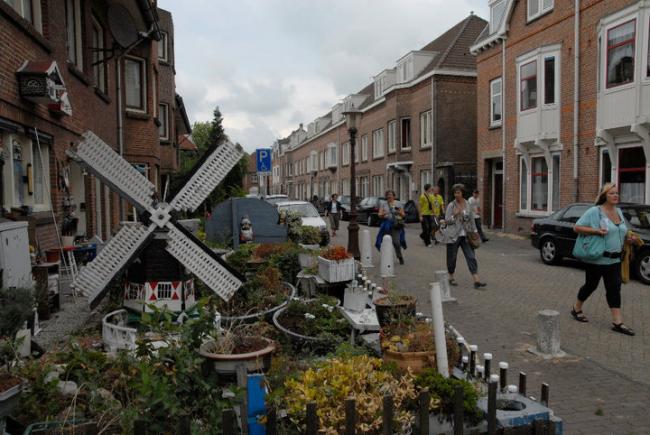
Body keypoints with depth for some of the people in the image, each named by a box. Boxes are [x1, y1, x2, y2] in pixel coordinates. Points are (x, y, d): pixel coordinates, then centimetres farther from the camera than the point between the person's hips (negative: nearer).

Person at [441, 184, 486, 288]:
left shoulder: (467, 205, 6)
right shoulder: (451, 205, -4)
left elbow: (471, 219, 15)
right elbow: (447, 220, -7)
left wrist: (474, 231, 12)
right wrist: (454, 215, -23)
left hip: (465, 236, 3)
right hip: (453, 236, -3)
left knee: (471, 257, -4)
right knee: (452, 257, 6)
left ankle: (476, 281, -7)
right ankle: (451, 278, 26)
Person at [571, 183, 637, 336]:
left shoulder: (619, 211, 11)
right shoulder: (595, 211, -12)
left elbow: (620, 233, 23)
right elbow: (577, 227, -14)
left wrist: (628, 239, 2)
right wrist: (596, 230, -25)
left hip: (614, 259, 6)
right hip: (597, 259, -6)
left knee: (614, 289, 3)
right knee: (591, 286, 7)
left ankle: (617, 322, 4)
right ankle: (576, 309, 28)